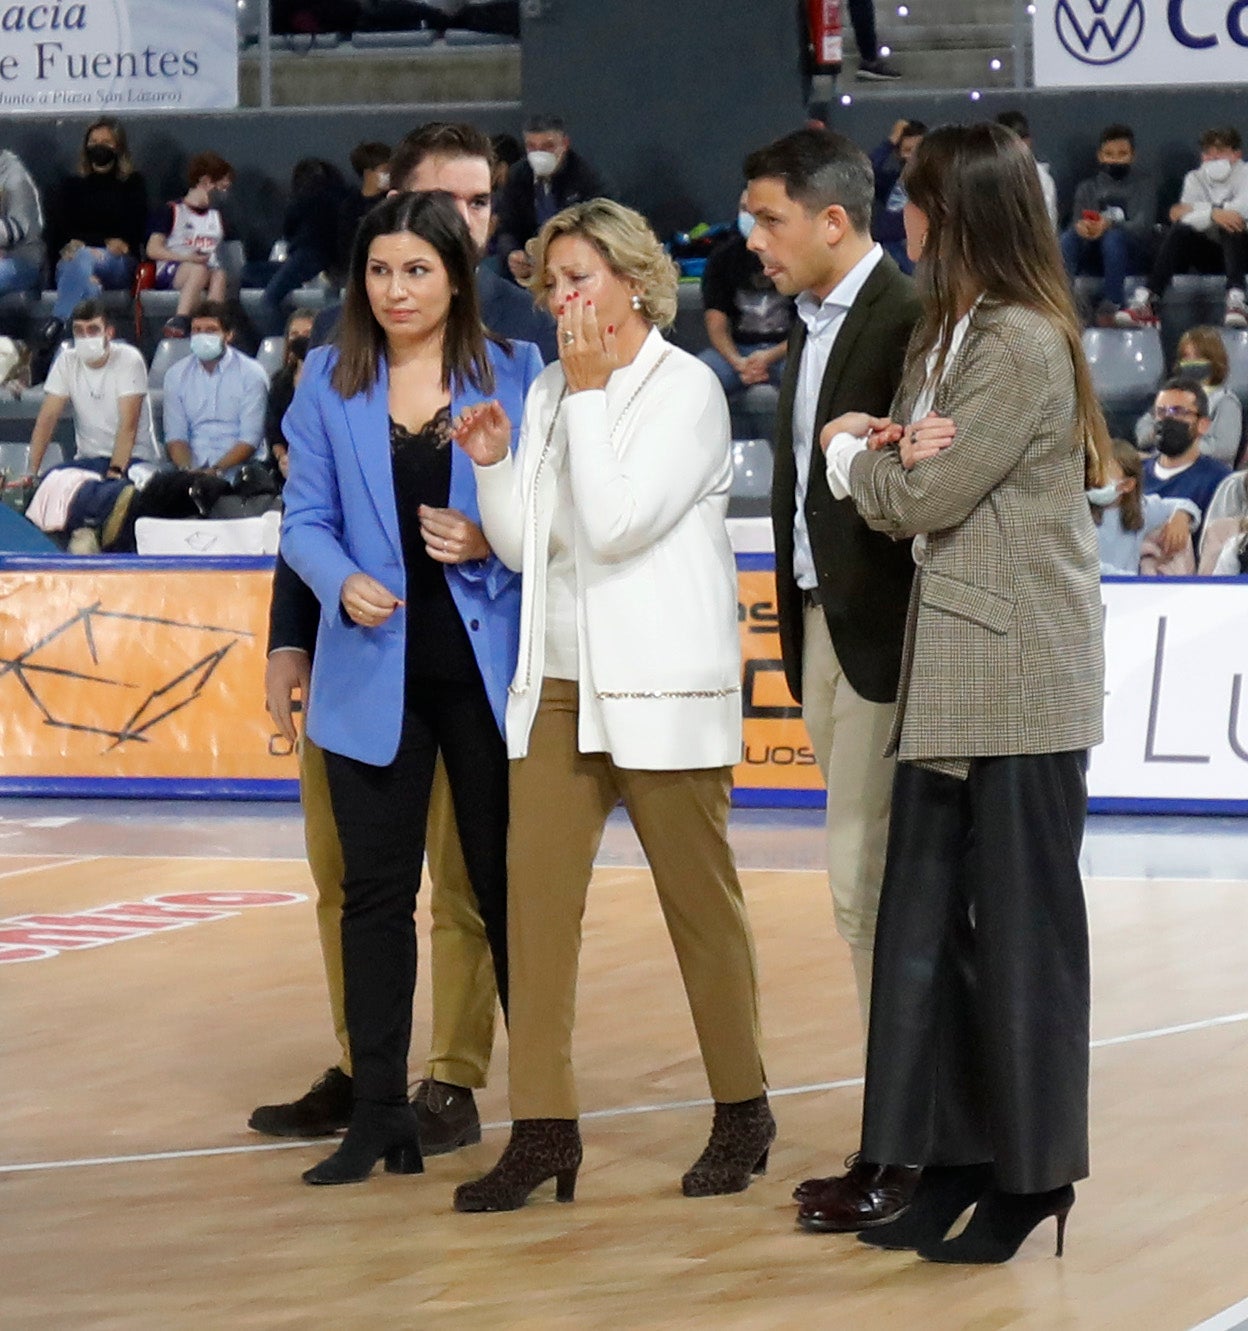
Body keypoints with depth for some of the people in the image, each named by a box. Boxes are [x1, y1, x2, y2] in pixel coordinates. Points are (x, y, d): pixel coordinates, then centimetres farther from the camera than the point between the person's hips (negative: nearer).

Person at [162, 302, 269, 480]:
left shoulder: (251, 374, 1)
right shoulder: (176, 374, 12)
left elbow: (250, 440, -6)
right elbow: (175, 435, 7)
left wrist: (215, 471, -19)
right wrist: (188, 470, -13)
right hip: (194, 466, 2)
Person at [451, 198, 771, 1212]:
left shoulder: (687, 389, -7)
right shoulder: (551, 393, 13)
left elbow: (617, 522, -19)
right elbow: (522, 546, 13)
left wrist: (591, 393, -14)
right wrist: (492, 463, -3)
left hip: (661, 688, -6)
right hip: (559, 682, 6)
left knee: (700, 900, 4)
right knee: (534, 895, -3)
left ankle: (742, 1110, 19)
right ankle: (544, 1128, -2)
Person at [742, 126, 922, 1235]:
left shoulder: (907, 323, -13)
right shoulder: (813, 329, 16)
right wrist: (800, 642, 14)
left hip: (882, 641, -9)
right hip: (823, 631, 9)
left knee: (870, 883, -8)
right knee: (872, 886, 10)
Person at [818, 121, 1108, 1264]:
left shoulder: (1023, 344, -14)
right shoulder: (951, 334, 16)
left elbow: (917, 501, -16)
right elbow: (905, 487, 12)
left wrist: (857, 447, 3)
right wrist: (895, 449, -11)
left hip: (1021, 688, -9)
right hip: (950, 684, 9)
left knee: (1022, 932, 0)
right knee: (925, 926, 8)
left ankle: (1032, 1171, 8)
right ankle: (952, 1159, 14)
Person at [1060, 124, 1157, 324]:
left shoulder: (1144, 183, 6)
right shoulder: (1088, 187, 16)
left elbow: (1143, 225, -11)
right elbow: (1077, 221, 1)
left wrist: (1110, 226, -32)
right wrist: (1081, 227, -27)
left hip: (1132, 252, -3)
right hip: (1093, 255, 3)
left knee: (1113, 238, -37)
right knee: (1067, 239, -28)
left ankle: (1113, 304, -34)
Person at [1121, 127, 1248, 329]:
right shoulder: (1195, 178, 6)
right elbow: (1187, 220, -11)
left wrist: (1194, 210, -20)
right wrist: (1213, 214, -31)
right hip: (1208, 255, 2)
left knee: (1231, 227, -34)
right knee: (1180, 230, -27)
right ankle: (1146, 301, -38)